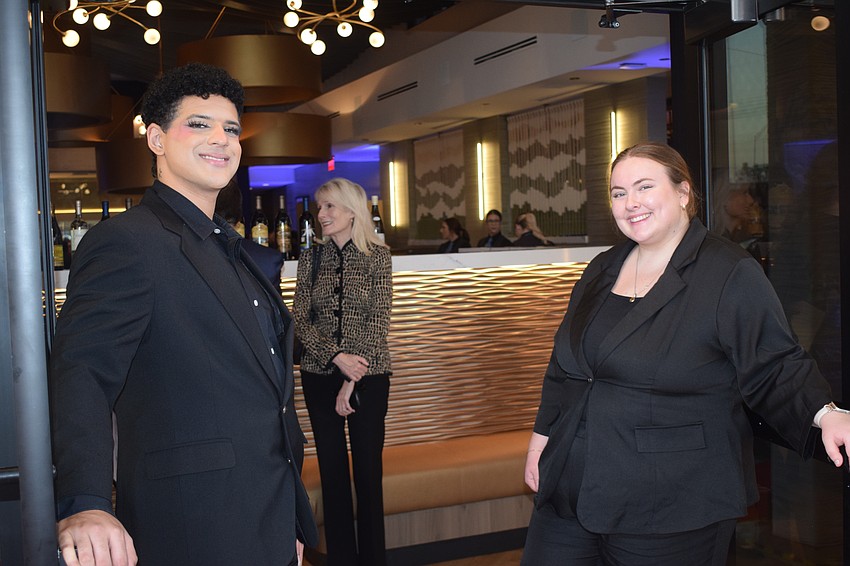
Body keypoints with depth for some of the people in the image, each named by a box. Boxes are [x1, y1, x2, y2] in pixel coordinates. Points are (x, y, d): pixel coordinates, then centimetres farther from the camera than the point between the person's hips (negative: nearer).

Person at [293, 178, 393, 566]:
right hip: (319, 375, 3)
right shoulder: (311, 259, 4)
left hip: (368, 377, -2)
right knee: (332, 469, 8)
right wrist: (336, 356, -17)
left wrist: (351, 384, -12)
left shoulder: (377, 256, -3)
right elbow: (300, 320, 0)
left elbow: (378, 320, -8)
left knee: (368, 469, 3)